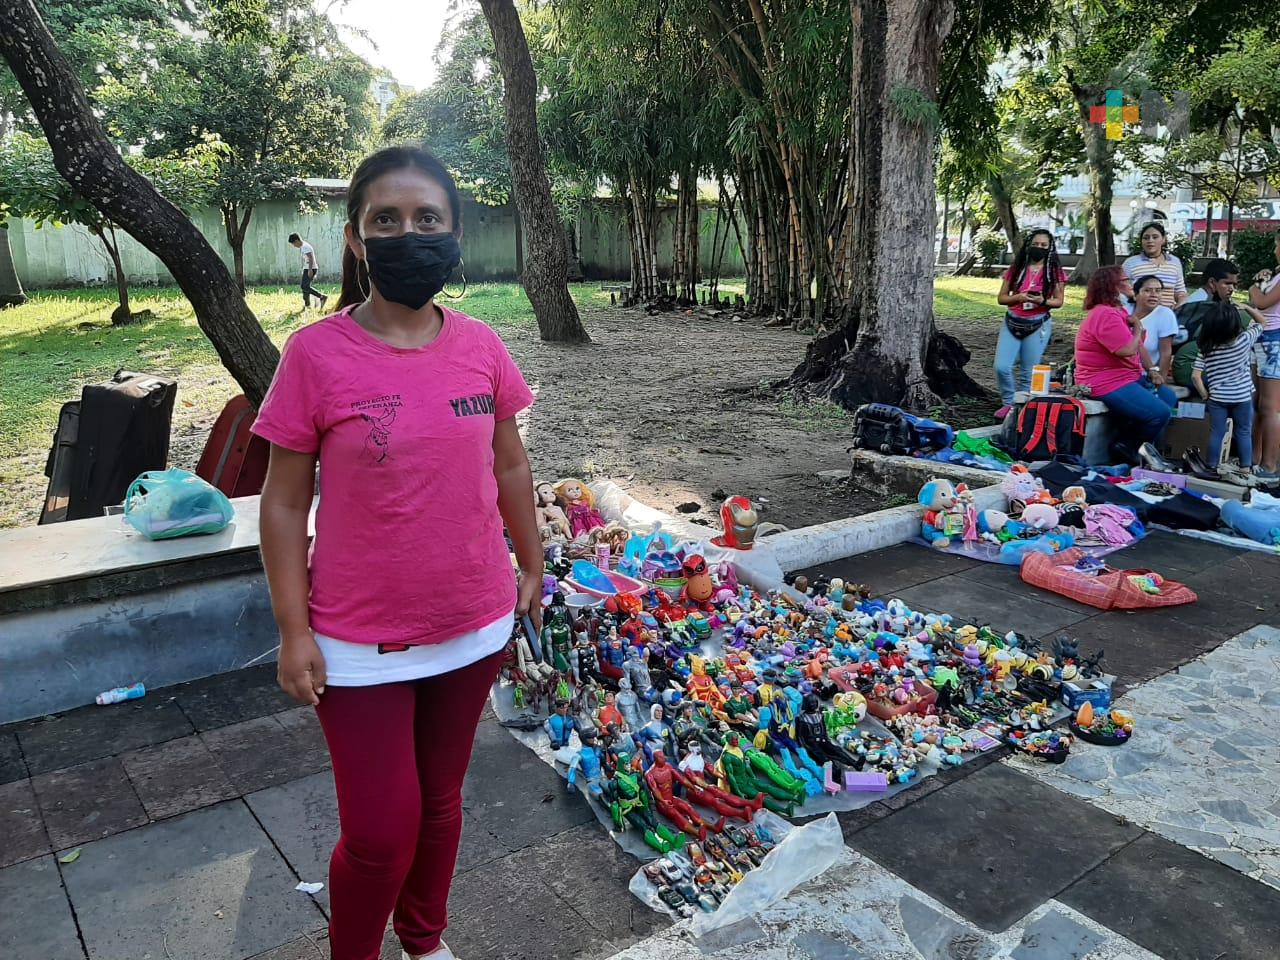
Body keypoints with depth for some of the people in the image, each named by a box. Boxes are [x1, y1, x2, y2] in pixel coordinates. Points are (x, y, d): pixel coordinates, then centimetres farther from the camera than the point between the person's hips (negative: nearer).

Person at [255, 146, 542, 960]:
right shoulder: (316, 354, -13)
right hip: (360, 643, -3)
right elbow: (285, 503, -8)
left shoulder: (481, 347, -4)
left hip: (474, 626, 4)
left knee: (440, 801, 21)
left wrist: (531, 566, 13)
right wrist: (294, 631, -8)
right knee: (379, 835, 7)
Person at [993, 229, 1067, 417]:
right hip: (1012, 322, 1)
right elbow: (1001, 298, 4)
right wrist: (1018, 297, -16)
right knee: (1001, 367, -9)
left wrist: (1043, 301, -18)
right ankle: (1008, 404, 12)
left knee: (1028, 373, 3)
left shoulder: (1055, 271, 1)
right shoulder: (1016, 269, 4)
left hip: (1038, 325, -1)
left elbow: (1058, 301, 3)